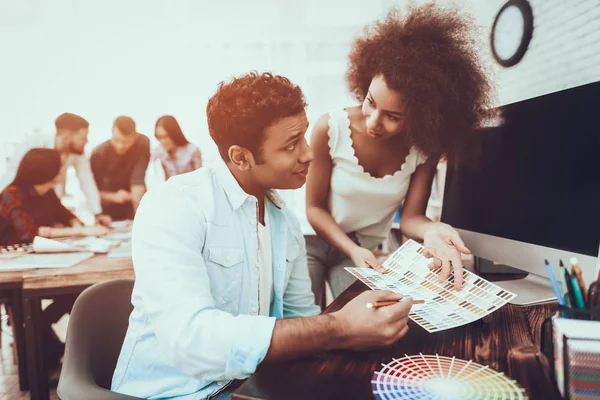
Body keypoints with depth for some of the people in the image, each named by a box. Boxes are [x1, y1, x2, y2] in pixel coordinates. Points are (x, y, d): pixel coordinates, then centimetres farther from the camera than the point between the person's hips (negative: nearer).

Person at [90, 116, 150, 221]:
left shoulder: (143, 143, -23)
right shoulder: (99, 153, -21)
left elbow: (138, 180, -28)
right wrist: (113, 197, -33)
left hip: (131, 204, 0)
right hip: (108, 207, 0)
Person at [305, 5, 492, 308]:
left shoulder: (425, 148, -16)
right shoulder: (330, 129, -21)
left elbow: (410, 216, -15)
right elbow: (314, 207, -12)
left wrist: (431, 231, -39)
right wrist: (352, 250, -25)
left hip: (369, 248, 2)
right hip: (315, 239, -1)